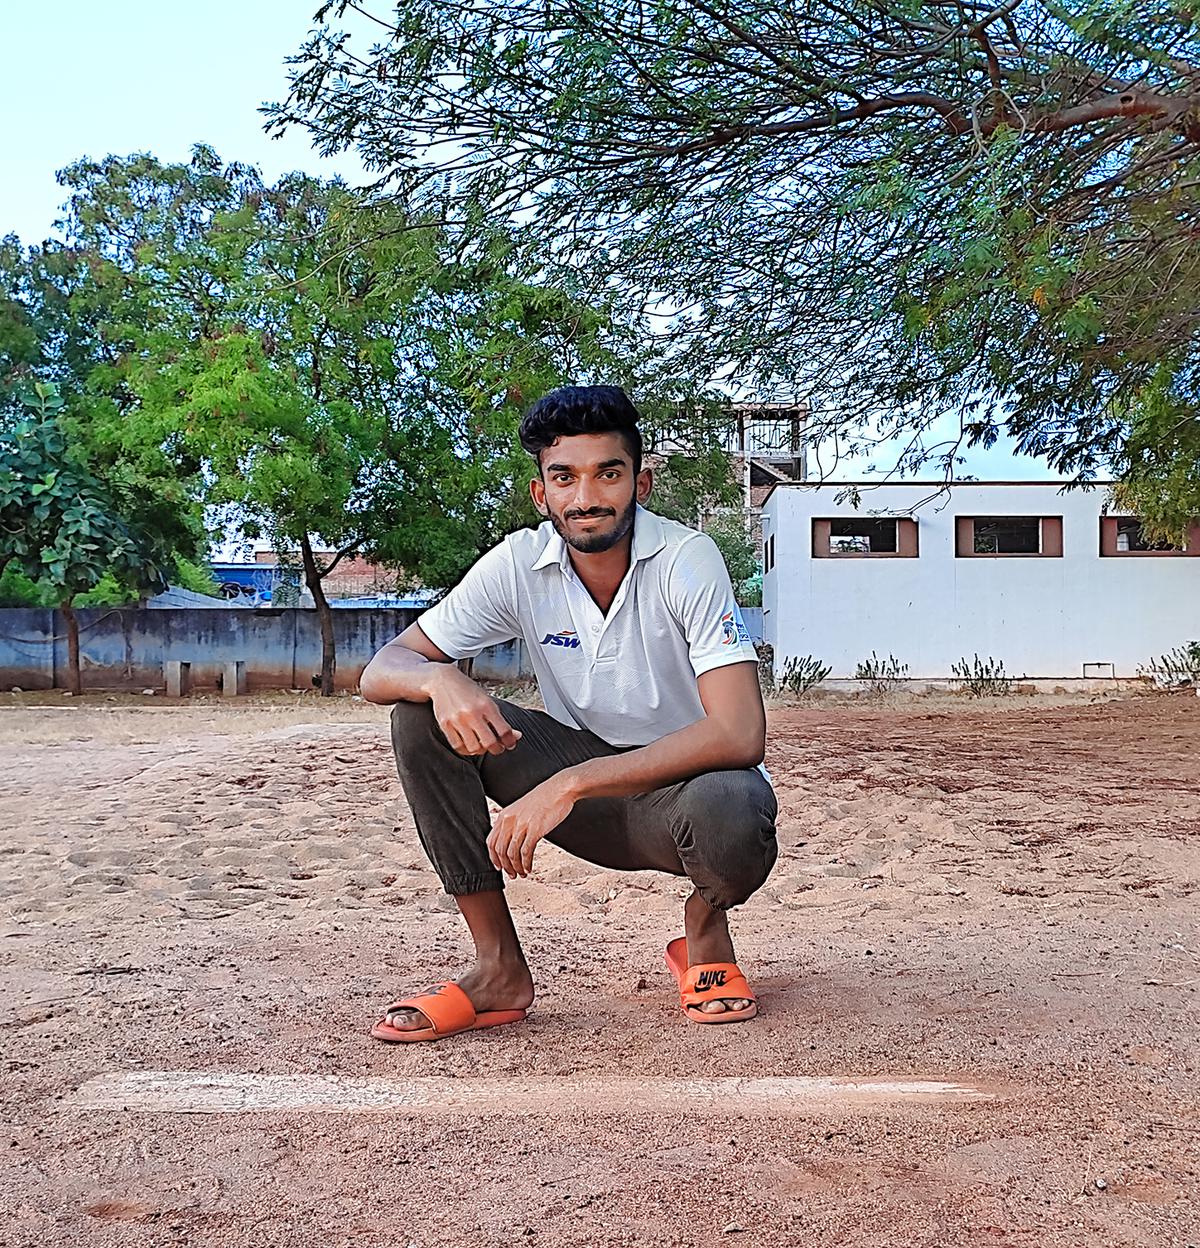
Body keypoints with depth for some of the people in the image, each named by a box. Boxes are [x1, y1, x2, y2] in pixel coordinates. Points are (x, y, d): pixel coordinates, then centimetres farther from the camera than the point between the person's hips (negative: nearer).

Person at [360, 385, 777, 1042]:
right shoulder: (518, 564, -10)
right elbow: (380, 670, -9)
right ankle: (499, 969, -7)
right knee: (423, 711, -16)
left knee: (728, 813, -40)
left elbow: (741, 735, -32)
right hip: (584, 794, 4)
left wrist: (569, 784, -37)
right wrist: (440, 679, -34)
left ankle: (705, 927, 0)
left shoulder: (687, 558, -21)